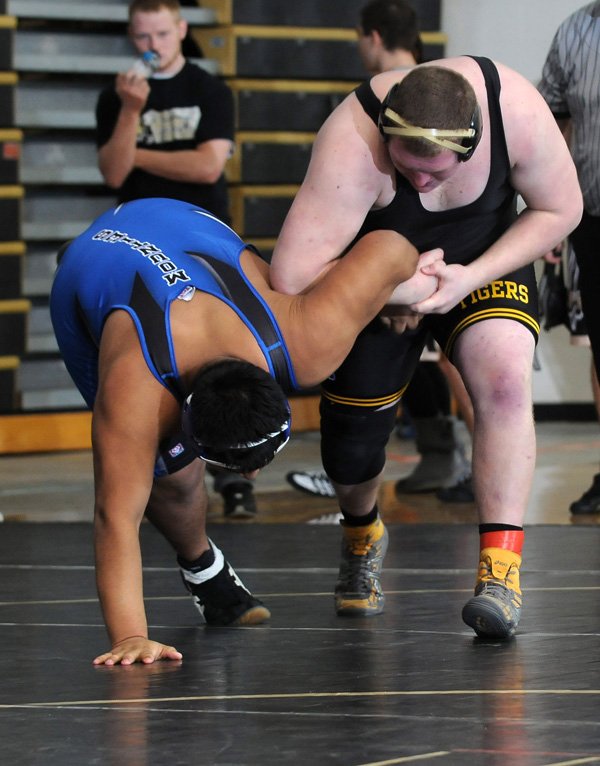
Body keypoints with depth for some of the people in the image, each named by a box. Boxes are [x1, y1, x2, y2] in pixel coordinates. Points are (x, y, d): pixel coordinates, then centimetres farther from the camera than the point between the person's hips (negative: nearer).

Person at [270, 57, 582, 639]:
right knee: (352, 438, 2)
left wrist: (471, 278, -26)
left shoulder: (517, 111, -32)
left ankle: (500, 572, -26)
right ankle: (361, 538, 39)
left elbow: (560, 209, -15)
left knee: (503, 377, -27)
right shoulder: (353, 143, -40)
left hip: (485, 260, 1)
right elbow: (291, 277, -43)